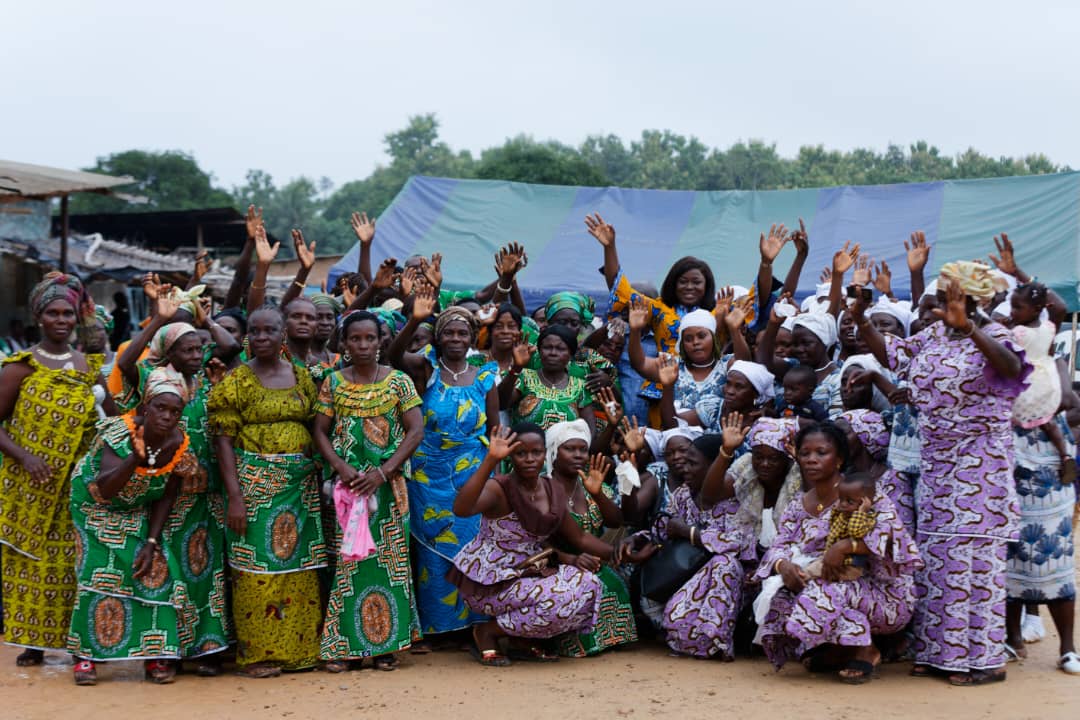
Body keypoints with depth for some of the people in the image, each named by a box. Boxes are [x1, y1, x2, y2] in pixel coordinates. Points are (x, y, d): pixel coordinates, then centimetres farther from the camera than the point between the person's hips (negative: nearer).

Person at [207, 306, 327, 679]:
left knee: (299, 568, 6)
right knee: (257, 568, -4)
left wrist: (321, 480, 4)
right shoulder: (237, 380, -2)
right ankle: (255, 652, 6)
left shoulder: (302, 377, 10)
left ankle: (298, 647, 16)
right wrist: (234, 496, -15)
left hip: (301, 482, 4)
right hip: (254, 482, -4)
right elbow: (225, 440, -7)